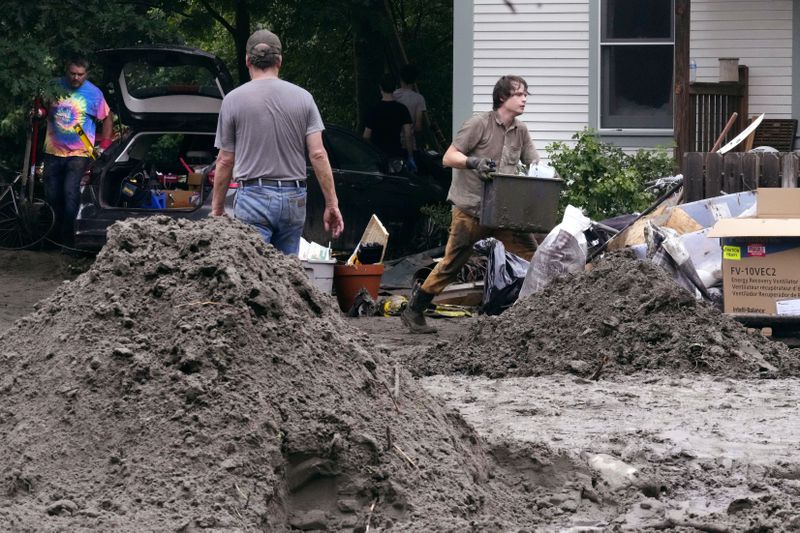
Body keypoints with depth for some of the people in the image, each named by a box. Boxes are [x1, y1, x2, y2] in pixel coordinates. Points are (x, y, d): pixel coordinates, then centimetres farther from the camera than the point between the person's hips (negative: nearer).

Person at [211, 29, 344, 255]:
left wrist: (217, 208, 11)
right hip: (294, 199, 3)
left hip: (253, 196, -3)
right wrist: (332, 204, 2)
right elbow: (318, 154, -1)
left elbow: (225, 162, 1)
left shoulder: (234, 100, -1)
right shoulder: (302, 97, 4)